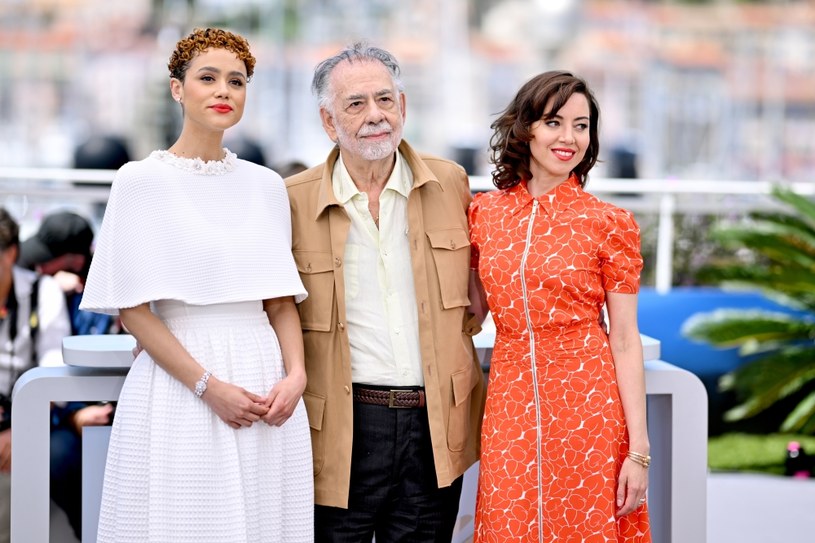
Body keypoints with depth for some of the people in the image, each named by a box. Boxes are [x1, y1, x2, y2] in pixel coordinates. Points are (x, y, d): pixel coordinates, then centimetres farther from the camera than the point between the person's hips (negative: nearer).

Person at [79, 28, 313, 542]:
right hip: (178, 391, -4)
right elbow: (134, 309, -7)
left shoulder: (265, 185, 10)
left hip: (265, 385, 4)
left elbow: (282, 301, 11)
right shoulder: (141, 181, -2)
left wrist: (296, 374, -6)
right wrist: (209, 386, -14)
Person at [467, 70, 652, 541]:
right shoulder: (485, 213, 4)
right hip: (510, 408, 2)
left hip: (588, 409, -2)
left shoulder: (609, 223, -3)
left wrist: (639, 450, -7)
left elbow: (625, 341, -4)